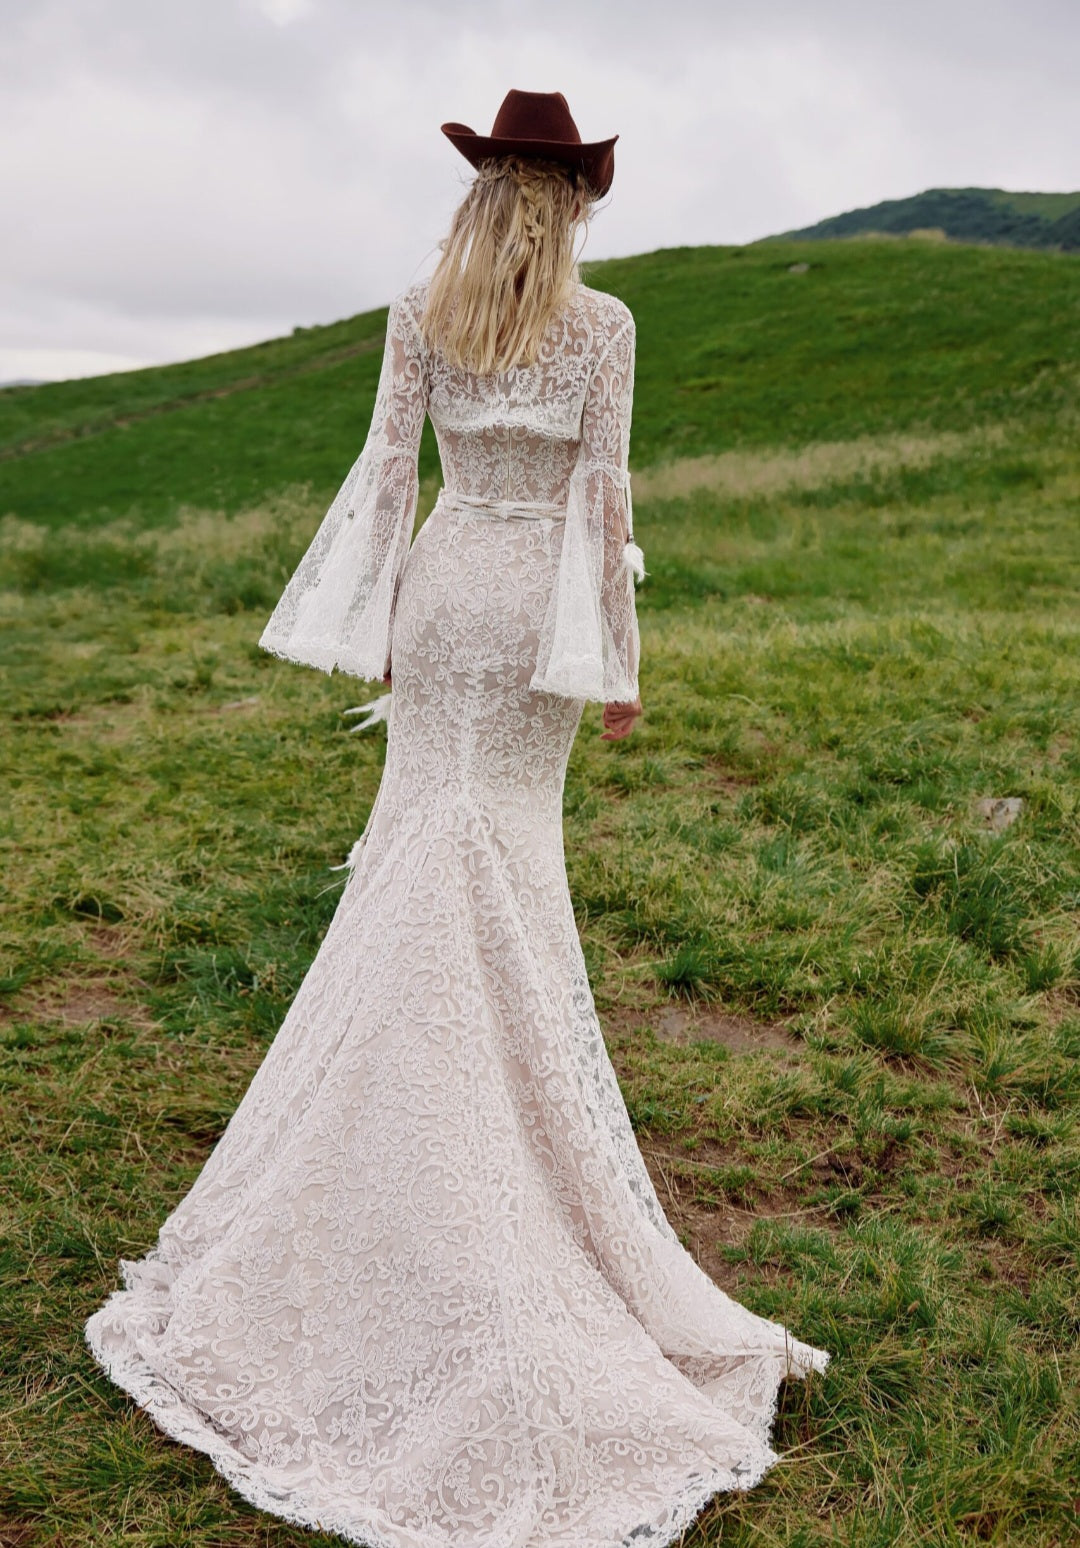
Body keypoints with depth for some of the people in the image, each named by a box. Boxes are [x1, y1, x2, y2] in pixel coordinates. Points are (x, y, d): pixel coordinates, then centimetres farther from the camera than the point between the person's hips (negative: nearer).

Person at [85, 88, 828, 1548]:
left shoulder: (419, 312, 1)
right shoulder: (602, 322, -6)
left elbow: (387, 467, -1)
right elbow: (603, 494, -9)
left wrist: (367, 622, 6)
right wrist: (619, 657, -3)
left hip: (441, 586, 2)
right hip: (538, 600, -1)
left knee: (431, 820, 11)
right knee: (514, 836, 10)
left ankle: (446, 1077, 16)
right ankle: (512, 1073, 20)